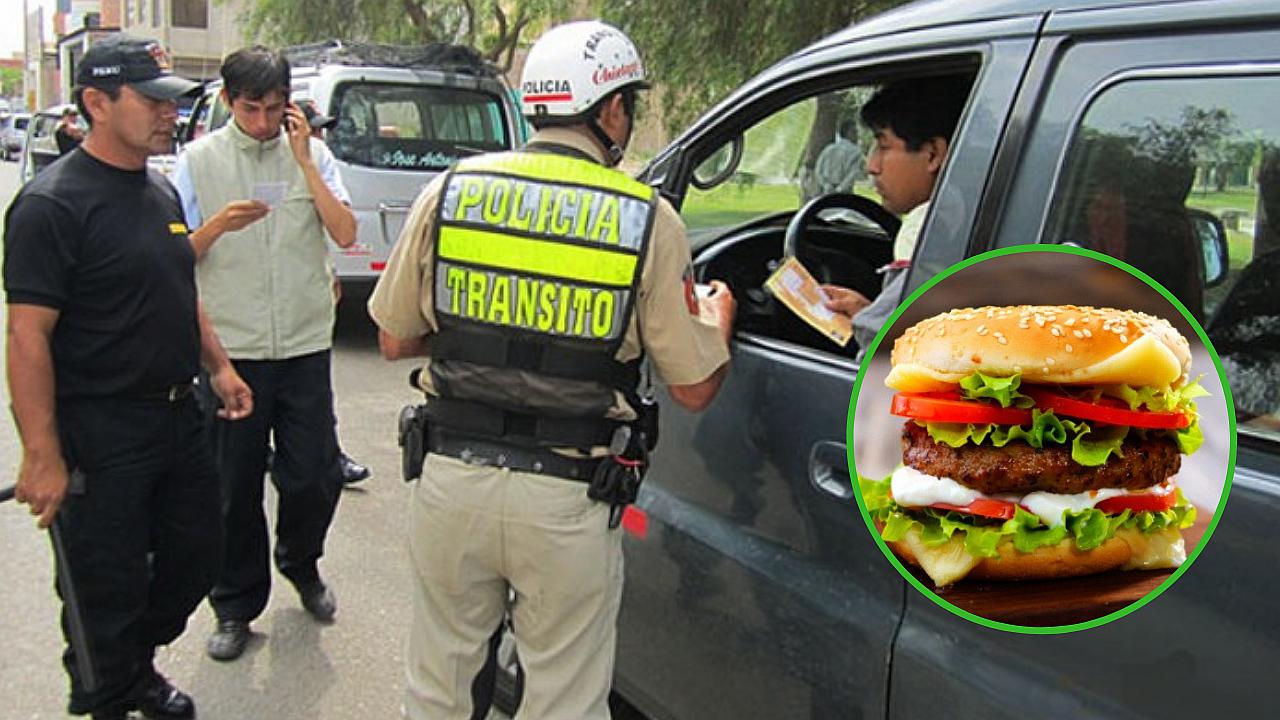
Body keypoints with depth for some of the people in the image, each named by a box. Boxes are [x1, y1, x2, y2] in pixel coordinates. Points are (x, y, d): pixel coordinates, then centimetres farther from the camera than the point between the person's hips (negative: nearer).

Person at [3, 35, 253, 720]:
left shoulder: (161, 191, 10)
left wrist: (218, 365, 13)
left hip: (177, 417, 8)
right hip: (100, 437, -8)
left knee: (195, 559, 19)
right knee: (109, 592, 5)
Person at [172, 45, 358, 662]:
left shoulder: (311, 154, 4)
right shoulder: (198, 161, 1)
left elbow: (345, 235, -7)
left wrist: (304, 160, -10)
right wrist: (218, 225, -17)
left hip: (305, 345, 1)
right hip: (231, 349, -1)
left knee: (315, 477, 5)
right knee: (235, 486, 7)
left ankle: (301, 565, 35)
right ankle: (236, 606, 26)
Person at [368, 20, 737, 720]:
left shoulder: (449, 189, 0)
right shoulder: (650, 220, -6)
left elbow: (393, 341, 8)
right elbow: (695, 389, -3)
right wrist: (717, 318, 18)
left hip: (451, 479, 3)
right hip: (570, 503, -2)